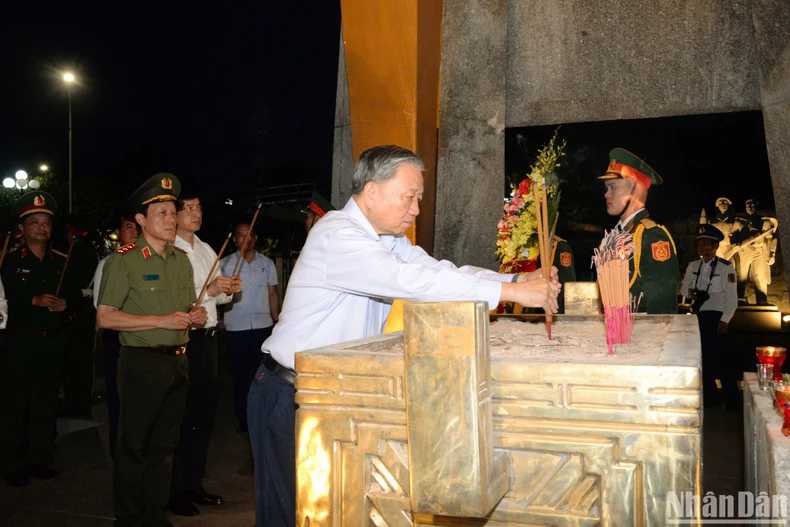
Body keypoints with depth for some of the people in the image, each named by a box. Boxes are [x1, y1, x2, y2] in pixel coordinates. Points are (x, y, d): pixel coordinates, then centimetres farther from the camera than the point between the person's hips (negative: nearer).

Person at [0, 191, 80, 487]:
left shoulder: (61, 262, 11)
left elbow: (75, 295, 12)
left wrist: (66, 304, -8)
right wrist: (33, 301, -20)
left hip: (53, 341, 4)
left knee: (46, 403, 9)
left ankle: (40, 460, 20)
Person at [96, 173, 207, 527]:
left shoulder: (181, 260, 12)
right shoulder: (124, 260, -8)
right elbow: (104, 317, -14)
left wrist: (196, 315, -2)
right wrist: (162, 321, -18)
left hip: (177, 362, 6)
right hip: (142, 363, -6)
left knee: (164, 445, 14)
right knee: (134, 447, 4)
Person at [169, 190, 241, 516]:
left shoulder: (207, 250, 15)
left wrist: (229, 290, 0)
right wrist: (208, 290, -23)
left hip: (207, 337, 8)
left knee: (205, 413, 15)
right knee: (183, 417, -1)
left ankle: (193, 484, 29)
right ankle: (175, 492, 13)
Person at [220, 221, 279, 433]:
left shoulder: (267, 264, 9)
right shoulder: (224, 264, 3)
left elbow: (272, 294, 12)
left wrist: (278, 322, 7)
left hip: (263, 327, 1)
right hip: (236, 328, -1)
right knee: (240, 375, 6)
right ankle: (243, 419, 17)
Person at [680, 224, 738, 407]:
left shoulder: (726, 267, -9)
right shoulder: (693, 266, 8)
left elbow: (732, 298, -9)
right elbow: (684, 287, 17)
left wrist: (725, 320, -13)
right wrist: (691, 292, -6)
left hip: (716, 317, -5)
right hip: (698, 316, 5)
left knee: (723, 359, 1)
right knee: (703, 357, 12)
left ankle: (731, 399, 15)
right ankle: (710, 397, 24)